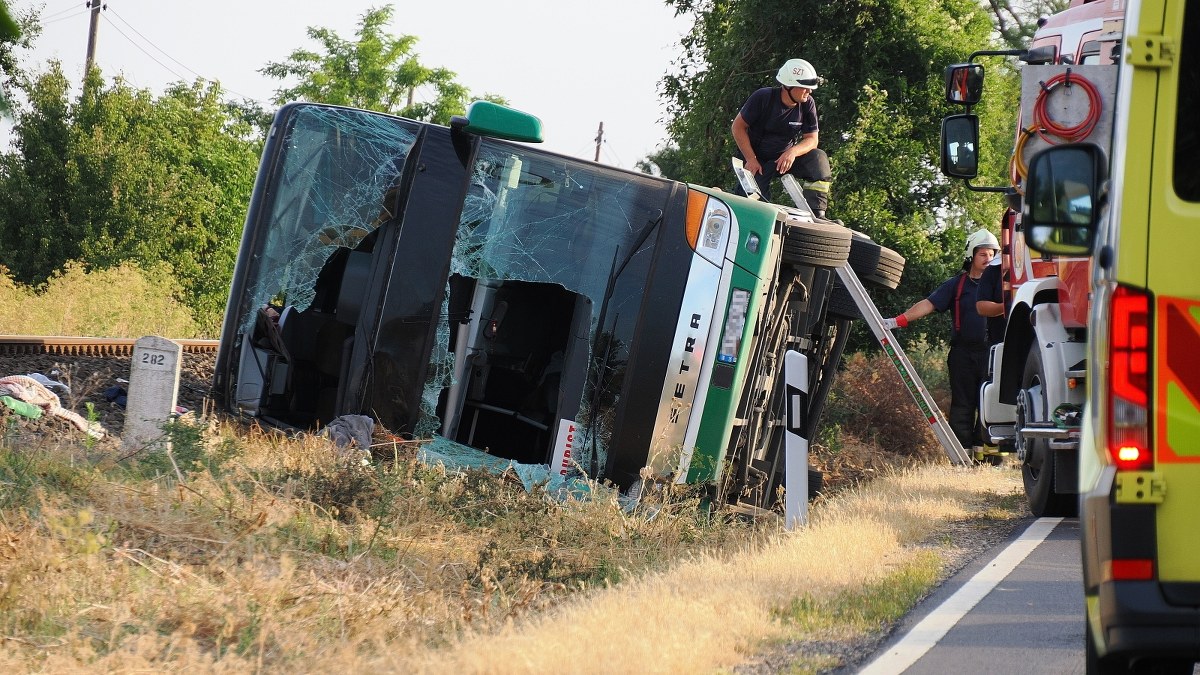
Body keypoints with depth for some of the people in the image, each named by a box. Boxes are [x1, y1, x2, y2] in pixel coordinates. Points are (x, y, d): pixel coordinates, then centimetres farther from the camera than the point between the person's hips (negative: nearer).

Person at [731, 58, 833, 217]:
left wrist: (793, 152, -28)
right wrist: (751, 160, -18)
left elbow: (811, 139, -5)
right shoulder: (763, 98, -18)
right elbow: (738, 126, -11)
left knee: (818, 158, -23)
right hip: (756, 160, -3)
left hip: (784, 157, 3)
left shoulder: (807, 104, -9)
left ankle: (816, 215, -24)